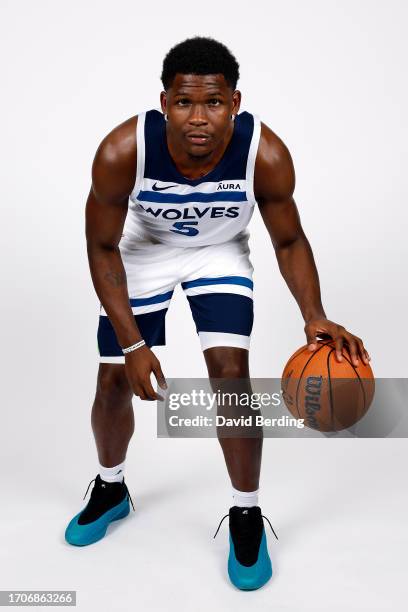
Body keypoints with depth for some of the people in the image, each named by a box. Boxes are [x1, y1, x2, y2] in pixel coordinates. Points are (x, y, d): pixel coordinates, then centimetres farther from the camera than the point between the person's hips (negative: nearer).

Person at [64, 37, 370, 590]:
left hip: (220, 253, 0)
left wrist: (315, 317, -30)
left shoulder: (266, 154, -30)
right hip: (143, 251, 1)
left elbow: (289, 241, -14)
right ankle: (111, 489, 33)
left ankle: (246, 515, 7)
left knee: (230, 371, -16)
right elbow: (102, 248, -19)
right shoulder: (121, 152, -32)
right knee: (114, 382, 2)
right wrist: (132, 343, -24)